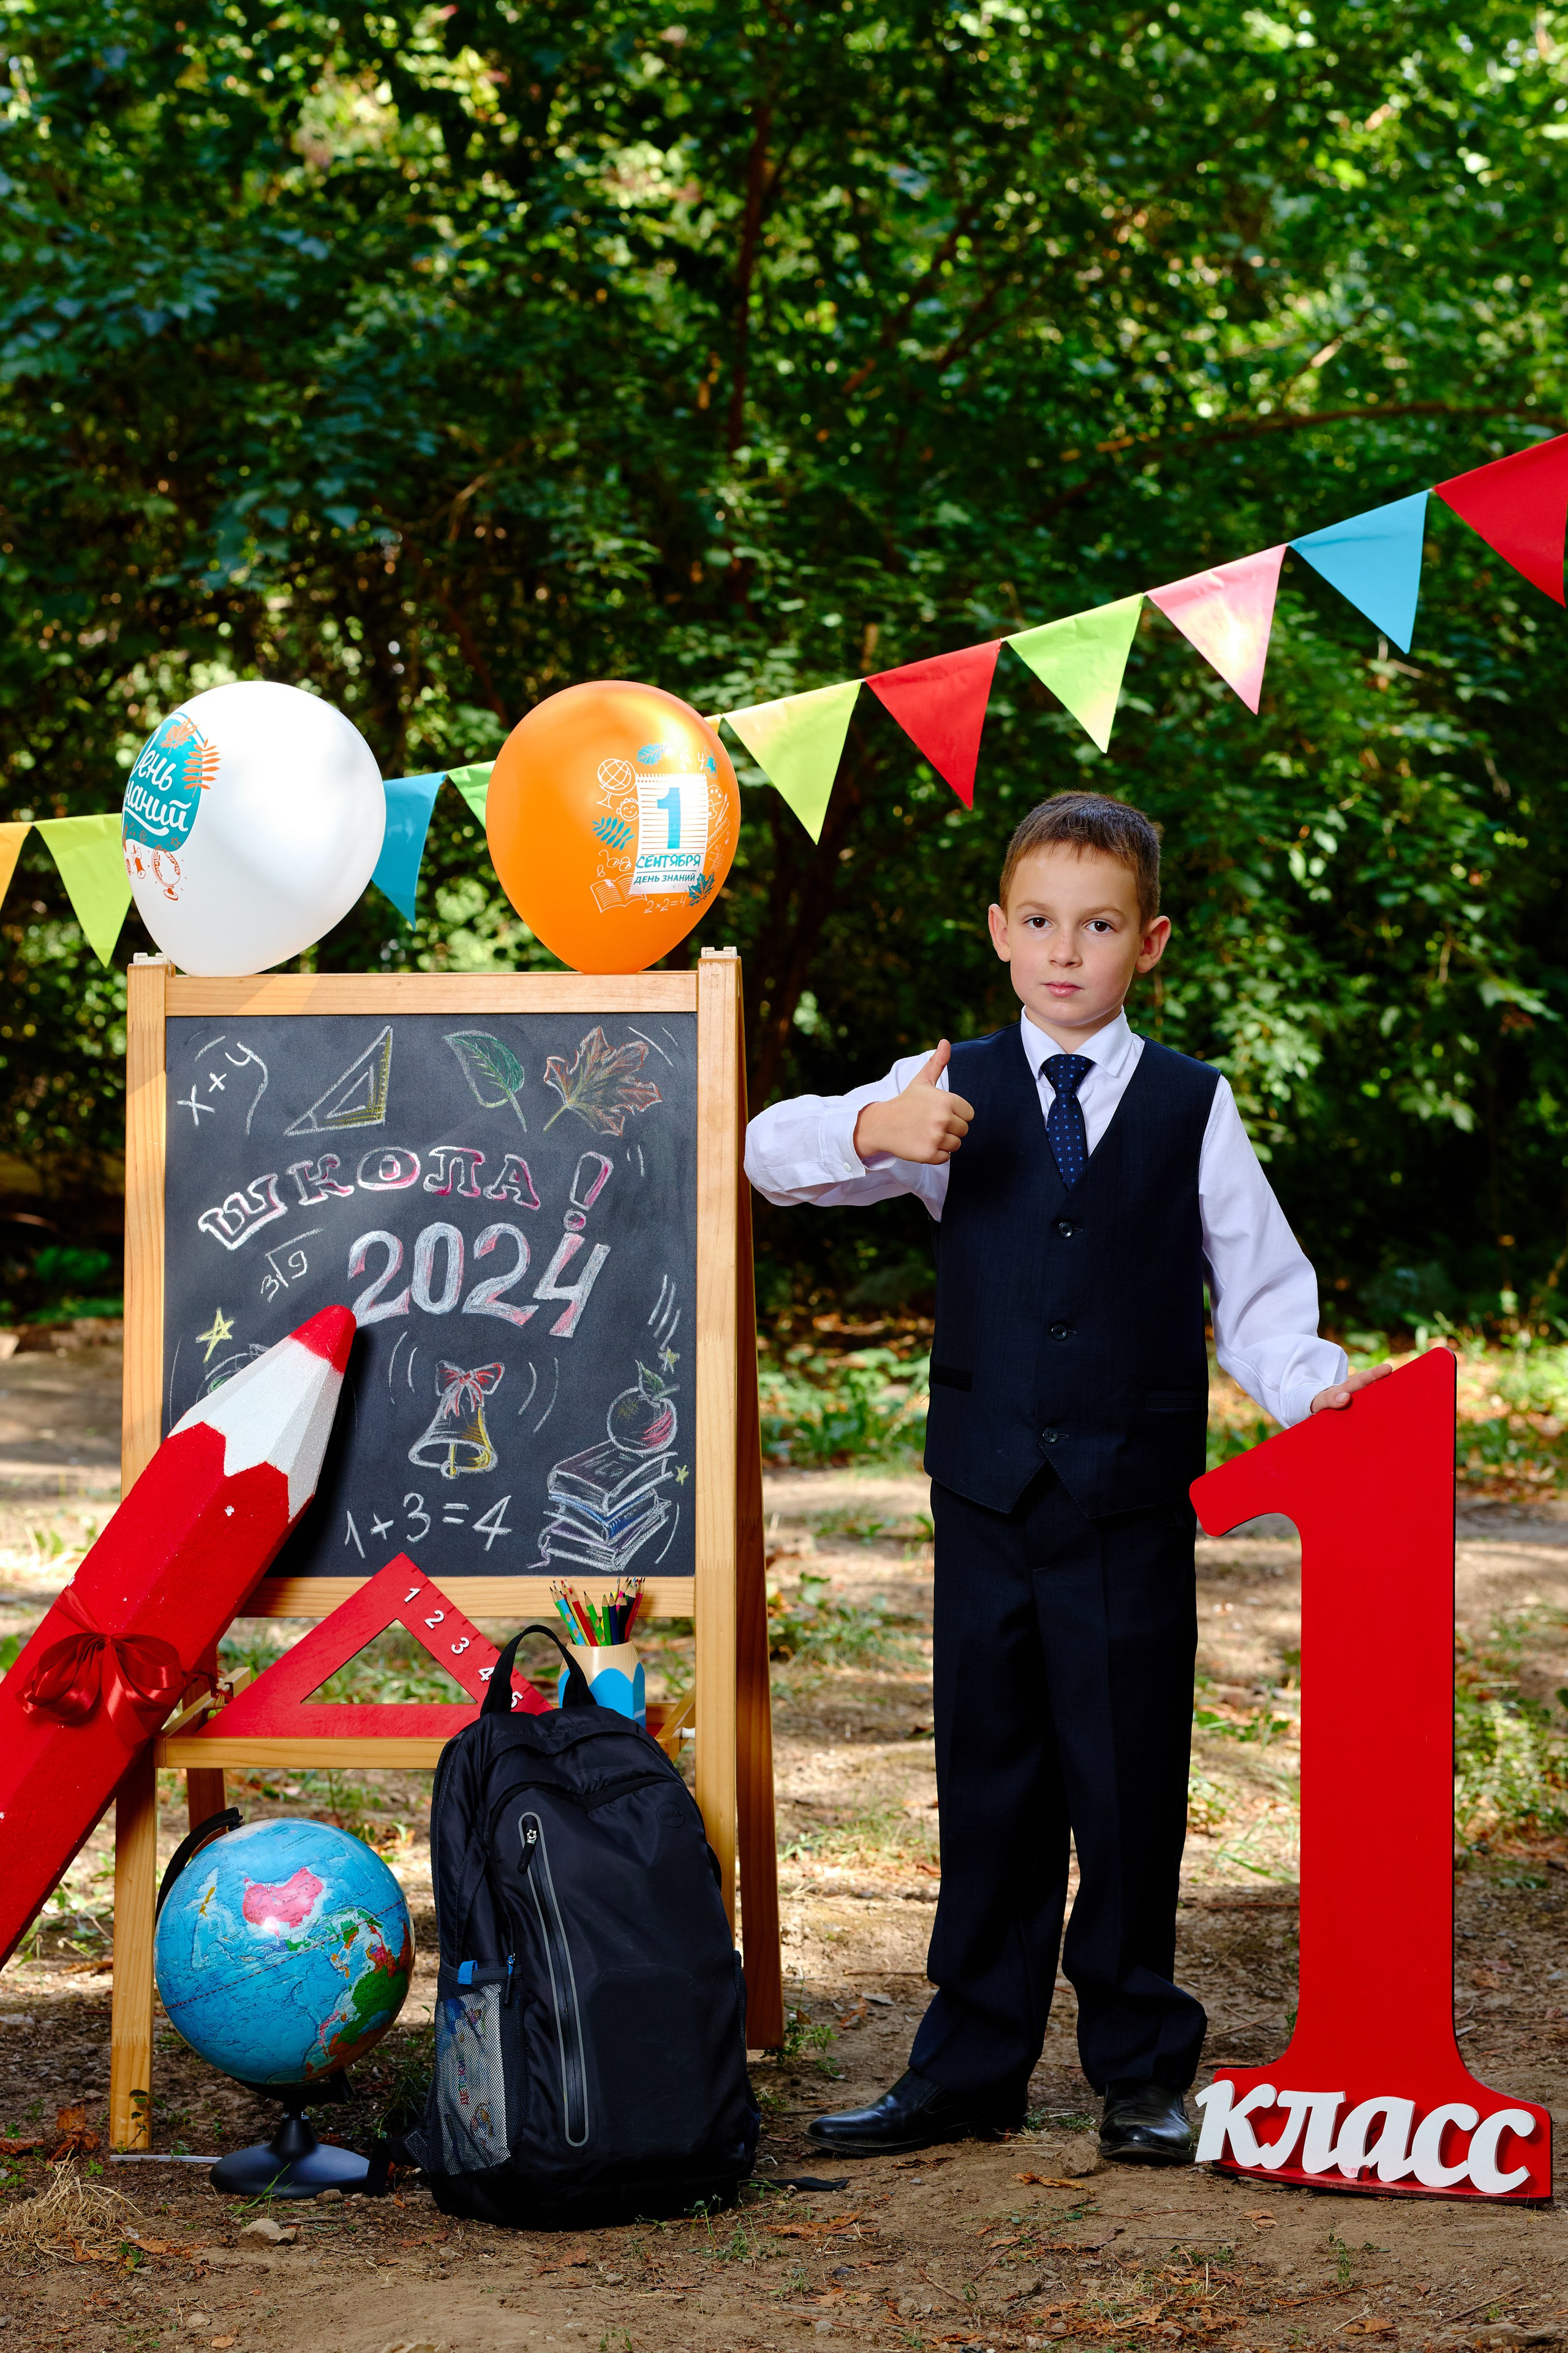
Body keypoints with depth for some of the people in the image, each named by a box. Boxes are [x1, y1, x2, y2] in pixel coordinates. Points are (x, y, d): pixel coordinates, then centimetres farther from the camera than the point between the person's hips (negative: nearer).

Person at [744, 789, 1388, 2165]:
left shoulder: (1192, 1108, 5)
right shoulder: (955, 1095, 6)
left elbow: (1257, 1288, 6)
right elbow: (771, 1156, -3)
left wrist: (1311, 1381, -14)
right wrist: (868, 1135, -23)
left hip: (1134, 1500, -1)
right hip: (987, 1494, 1)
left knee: (1131, 1788, 3)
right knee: (989, 1783, 8)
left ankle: (1142, 2070, 15)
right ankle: (970, 2072, 17)